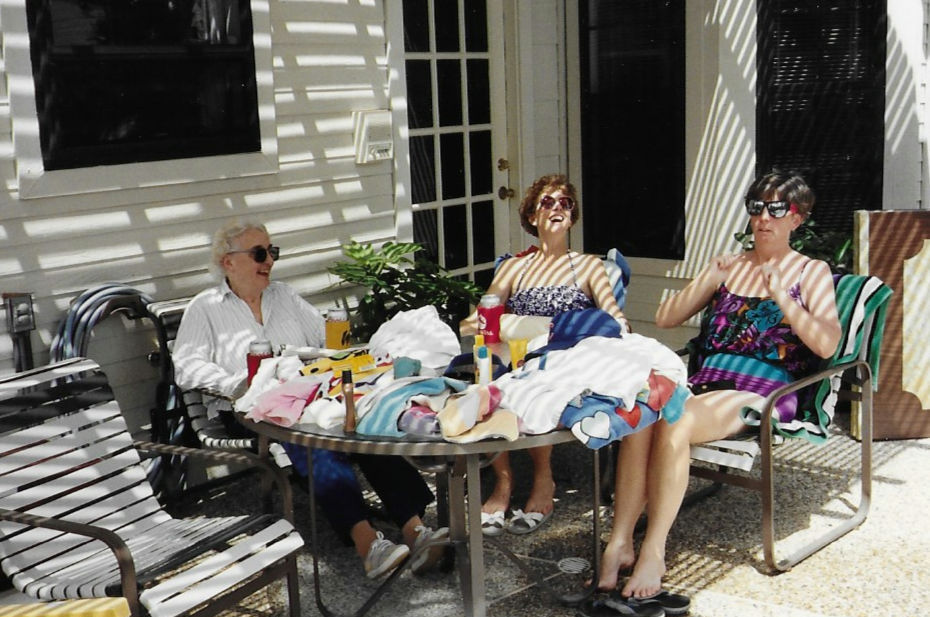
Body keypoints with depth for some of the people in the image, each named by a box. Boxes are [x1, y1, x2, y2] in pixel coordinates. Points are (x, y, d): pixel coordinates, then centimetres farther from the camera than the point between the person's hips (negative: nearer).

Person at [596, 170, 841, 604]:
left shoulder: (811, 272, 11)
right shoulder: (725, 267, 23)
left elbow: (826, 345, -4)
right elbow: (664, 319, 16)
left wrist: (781, 296, -13)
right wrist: (705, 280, 4)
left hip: (762, 391, -4)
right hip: (706, 383, 4)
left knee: (675, 421, -35)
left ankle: (653, 552, -30)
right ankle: (619, 543, -30)